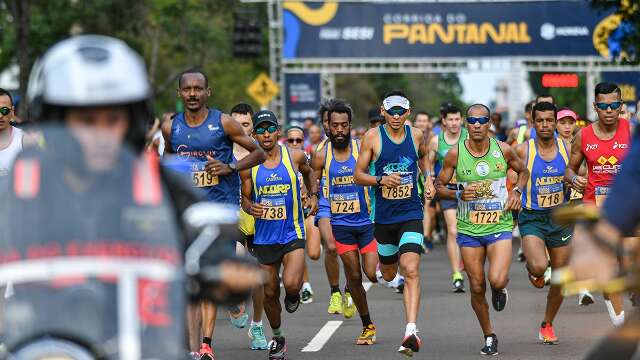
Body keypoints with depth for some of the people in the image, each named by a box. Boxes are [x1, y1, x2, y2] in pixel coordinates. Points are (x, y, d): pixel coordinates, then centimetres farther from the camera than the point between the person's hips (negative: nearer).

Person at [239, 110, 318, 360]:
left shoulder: (294, 157, -3)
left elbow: (308, 172, 20)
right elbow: (245, 198, 5)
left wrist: (313, 195, 8)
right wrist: (250, 207, -16)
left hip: (293, 233, -1)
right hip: (264, 237, 2)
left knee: (291, 283, -21)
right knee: (269, 292, 9)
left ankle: (293, 294, 17)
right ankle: (277, 338, 31)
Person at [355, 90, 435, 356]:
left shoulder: (416, 135, 1)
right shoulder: (373, 137, -5)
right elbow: (358, 175, -2)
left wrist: (428, 179, 8)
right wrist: (381, 180, -20)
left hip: (411, 214, -1)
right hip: (384, 215, 1)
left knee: (411, 270, -19)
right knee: (389, 275, 17)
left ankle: (411, 331, -26)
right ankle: (389, 263, 58)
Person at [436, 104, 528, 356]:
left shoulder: (503, 150, -4)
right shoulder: (455, 154, -5)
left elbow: (523, 171, 16)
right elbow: (439, 187, 4)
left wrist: (517, 191, -3)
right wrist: (459, 194, -15)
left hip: (500, 225, -1)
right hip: (469, 229, 1)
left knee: (497, 280, -20)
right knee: (477, 287, 4)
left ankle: (501, 289, 18)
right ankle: (489, 337, 23)